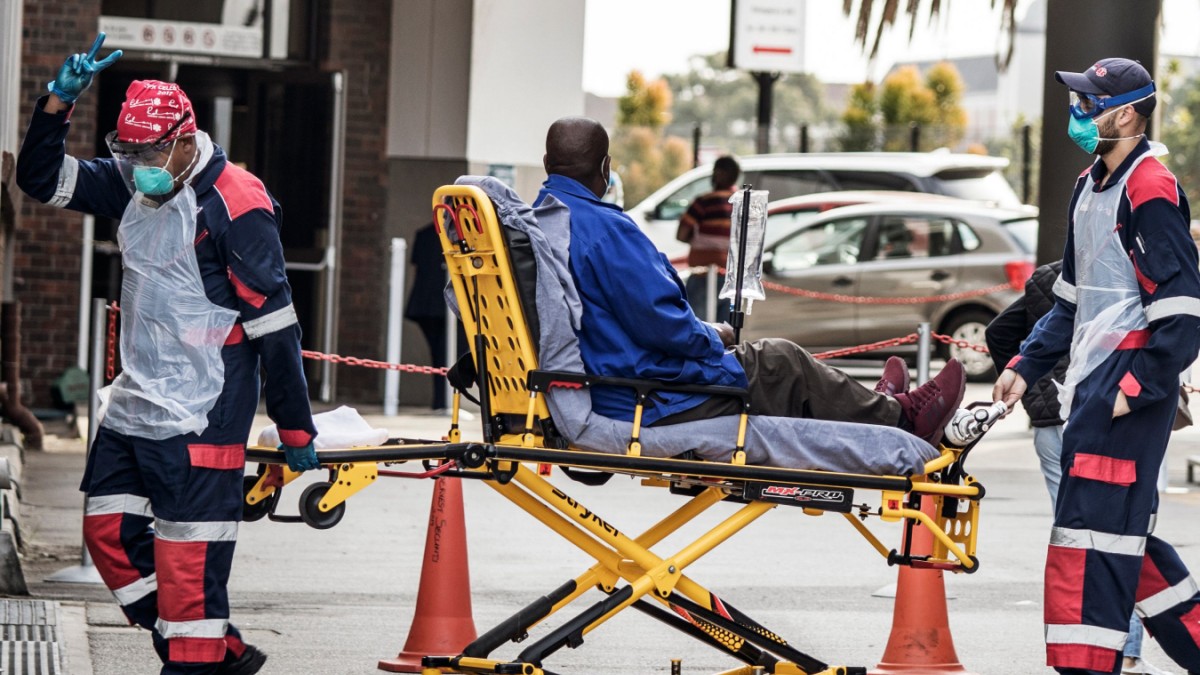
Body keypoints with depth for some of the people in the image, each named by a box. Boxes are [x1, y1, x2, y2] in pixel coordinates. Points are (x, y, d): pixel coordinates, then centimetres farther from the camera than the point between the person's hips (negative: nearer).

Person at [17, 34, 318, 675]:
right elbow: (42, 179, 12)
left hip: (199, 417, -9)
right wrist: (58, 101, -5)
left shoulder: (232, 205, -15)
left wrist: (295, 430, -11)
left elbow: (274, 326, -13)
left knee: (187, 561, -8)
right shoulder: (134, 187, 8)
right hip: (133, 406, 9)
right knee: (110, 533, 10)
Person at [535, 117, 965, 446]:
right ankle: (902, 418, 24)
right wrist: (712, 339, -4)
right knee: (784, 364, 9)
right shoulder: (603, 227, -23)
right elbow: (661, 322, -25)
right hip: (655, 406, -9)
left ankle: (874, 409, 38)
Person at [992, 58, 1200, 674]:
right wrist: (1026, 367, 18)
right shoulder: (1090, 188, 17)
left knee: (1093, 530, -12)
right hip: (1092, 389, 10)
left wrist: (1137, 387, -19)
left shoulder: (1150, 192, -13)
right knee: (1120, 530, 14)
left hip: (1129, 392, -10)